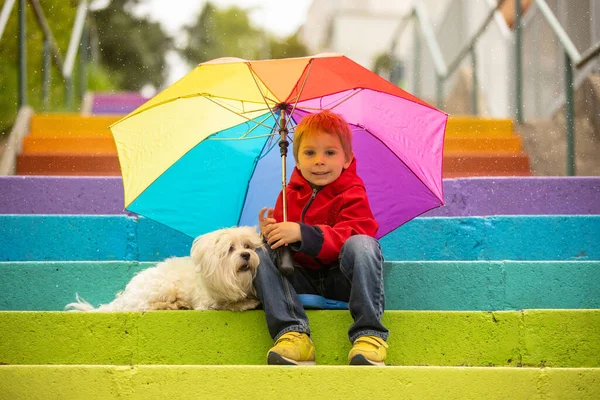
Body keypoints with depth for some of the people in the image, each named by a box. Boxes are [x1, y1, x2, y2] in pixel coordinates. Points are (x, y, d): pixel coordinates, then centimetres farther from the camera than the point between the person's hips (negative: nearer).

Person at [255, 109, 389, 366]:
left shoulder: (352, 195, -6)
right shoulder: (290, 195, 9)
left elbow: (347, 238, -23)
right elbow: (283, 243, 10)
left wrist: (301, 234, -35)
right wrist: (270, 234, -16)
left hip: (341, 278, -4)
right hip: (303, 280, 4)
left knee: (362, 244, -33)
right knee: (260, 255, -18)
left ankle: (368, 335, -36)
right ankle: (292, 333, -34)